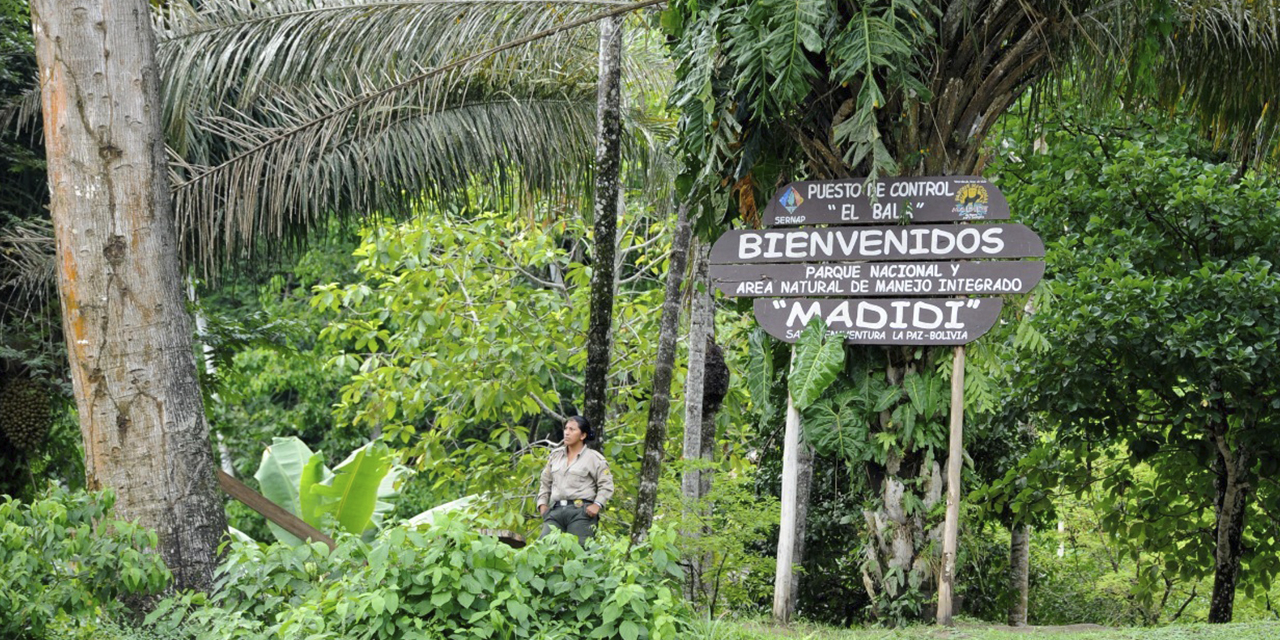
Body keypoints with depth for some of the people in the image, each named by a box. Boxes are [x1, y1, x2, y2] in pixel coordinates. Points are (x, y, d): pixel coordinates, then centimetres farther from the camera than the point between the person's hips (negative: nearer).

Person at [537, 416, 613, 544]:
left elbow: (606, 485, 4)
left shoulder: (594, 458, 6)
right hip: (556, 511, 4)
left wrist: (597, 505, -9)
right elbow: (545, 483, 26)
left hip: (581, 512, -4)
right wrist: (542, 503, 14)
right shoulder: (556, 455, 20)